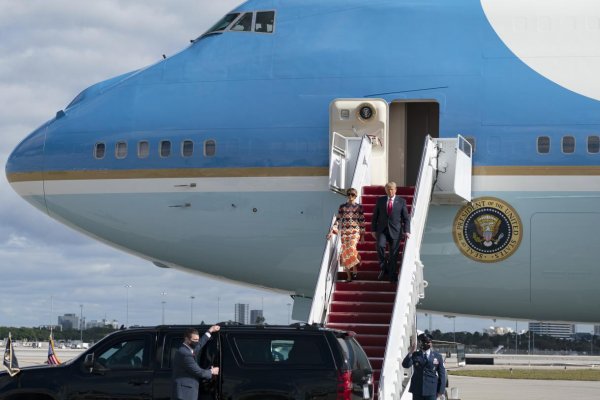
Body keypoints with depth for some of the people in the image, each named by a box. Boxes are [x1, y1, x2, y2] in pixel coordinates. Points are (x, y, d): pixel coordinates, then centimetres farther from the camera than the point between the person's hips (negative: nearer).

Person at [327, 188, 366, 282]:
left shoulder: (359, 207, 5)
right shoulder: (342, 207, 9)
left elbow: (362, 222, 6)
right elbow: (338, 220, 7)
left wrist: (362, 236, 4)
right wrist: (332, 231, -5)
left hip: (355, 232, -2)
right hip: (344, 232, 2)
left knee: (352, 249, -25)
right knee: (345, 252, -3)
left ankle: (354, 269, -1)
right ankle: (349, 276, 2)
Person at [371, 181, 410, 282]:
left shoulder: (401, 201, 4)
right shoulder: (380, 200, 7)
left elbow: (406, 218, 4)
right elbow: (375, 216, 11)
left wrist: (406, 230, -8)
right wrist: (373, 230, 5)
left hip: (395, 231, 0)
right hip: (382, 229, 1)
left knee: (394, 253, 0)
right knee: (380, 245, -23)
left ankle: (392, 275, 12)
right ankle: (383, 268, -5)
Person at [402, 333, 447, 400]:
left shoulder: (437, 356, 5)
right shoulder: (415, 355, 6)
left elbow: (442, 374, 4)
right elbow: (405, 365, -11)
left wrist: (441, 391, -3)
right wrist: (412, 352, -20)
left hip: (431, 391, -1)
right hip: (417, 390, 1)